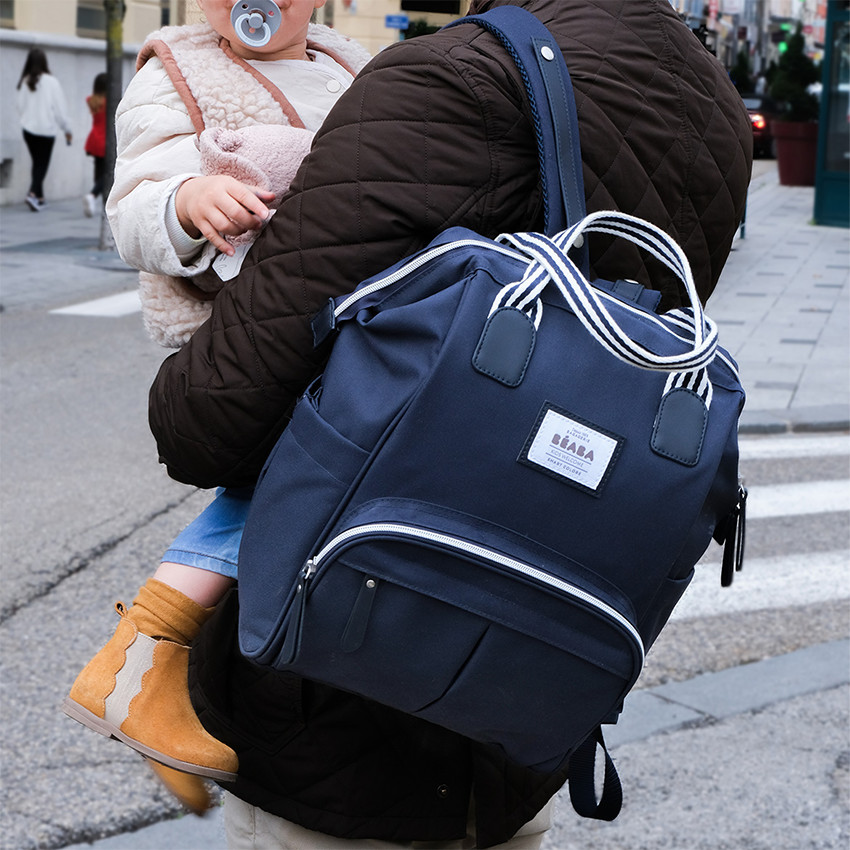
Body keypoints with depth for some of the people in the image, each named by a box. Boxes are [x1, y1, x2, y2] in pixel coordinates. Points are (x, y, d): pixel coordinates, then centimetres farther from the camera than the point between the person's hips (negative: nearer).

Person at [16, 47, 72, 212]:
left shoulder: (25, 82, -2)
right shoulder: (51, 81, -12)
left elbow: (20, 107, 4)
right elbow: (60, 108, -8)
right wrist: (67, 129, 3)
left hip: (28, 129, 4)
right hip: (47, 129, -4)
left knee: (37, 163, 16)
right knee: (42, 164, 2)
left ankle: (39, 198, 18)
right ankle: (33, 193, -17)